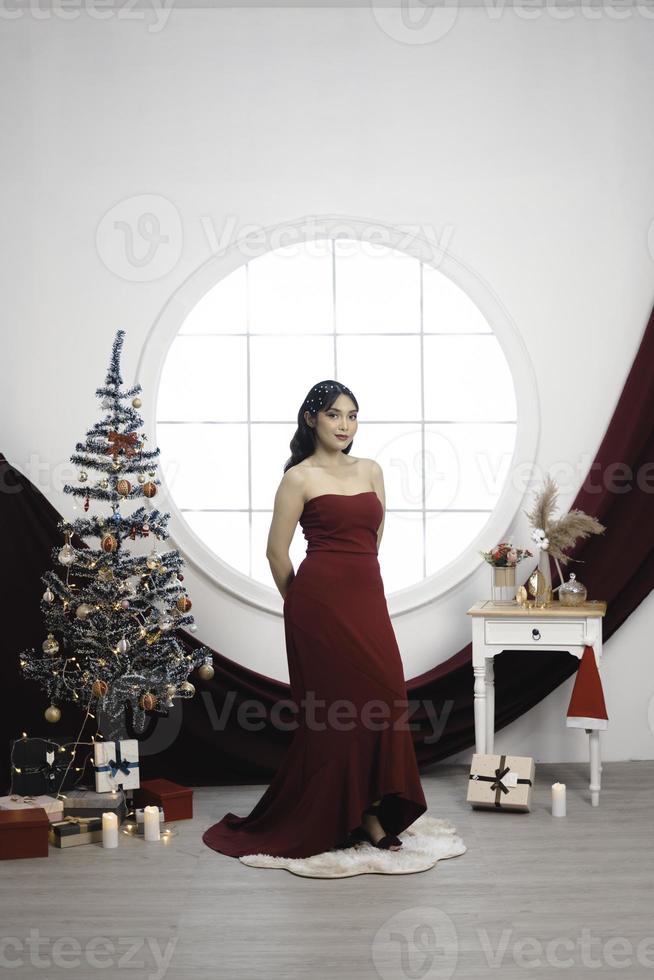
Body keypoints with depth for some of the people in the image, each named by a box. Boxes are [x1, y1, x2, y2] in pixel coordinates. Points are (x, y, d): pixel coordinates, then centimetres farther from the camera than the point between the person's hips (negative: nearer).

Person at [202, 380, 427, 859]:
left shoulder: (371, 470, 13)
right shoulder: (299, 478, -3)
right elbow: (277, 552, 0)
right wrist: (299, 603, 9)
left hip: (368, 598, 5)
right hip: (321, 599, -5)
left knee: (382, 700, 0)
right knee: (334, 707, -2)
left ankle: (367, 810, 12)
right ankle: (335, 817, 10)